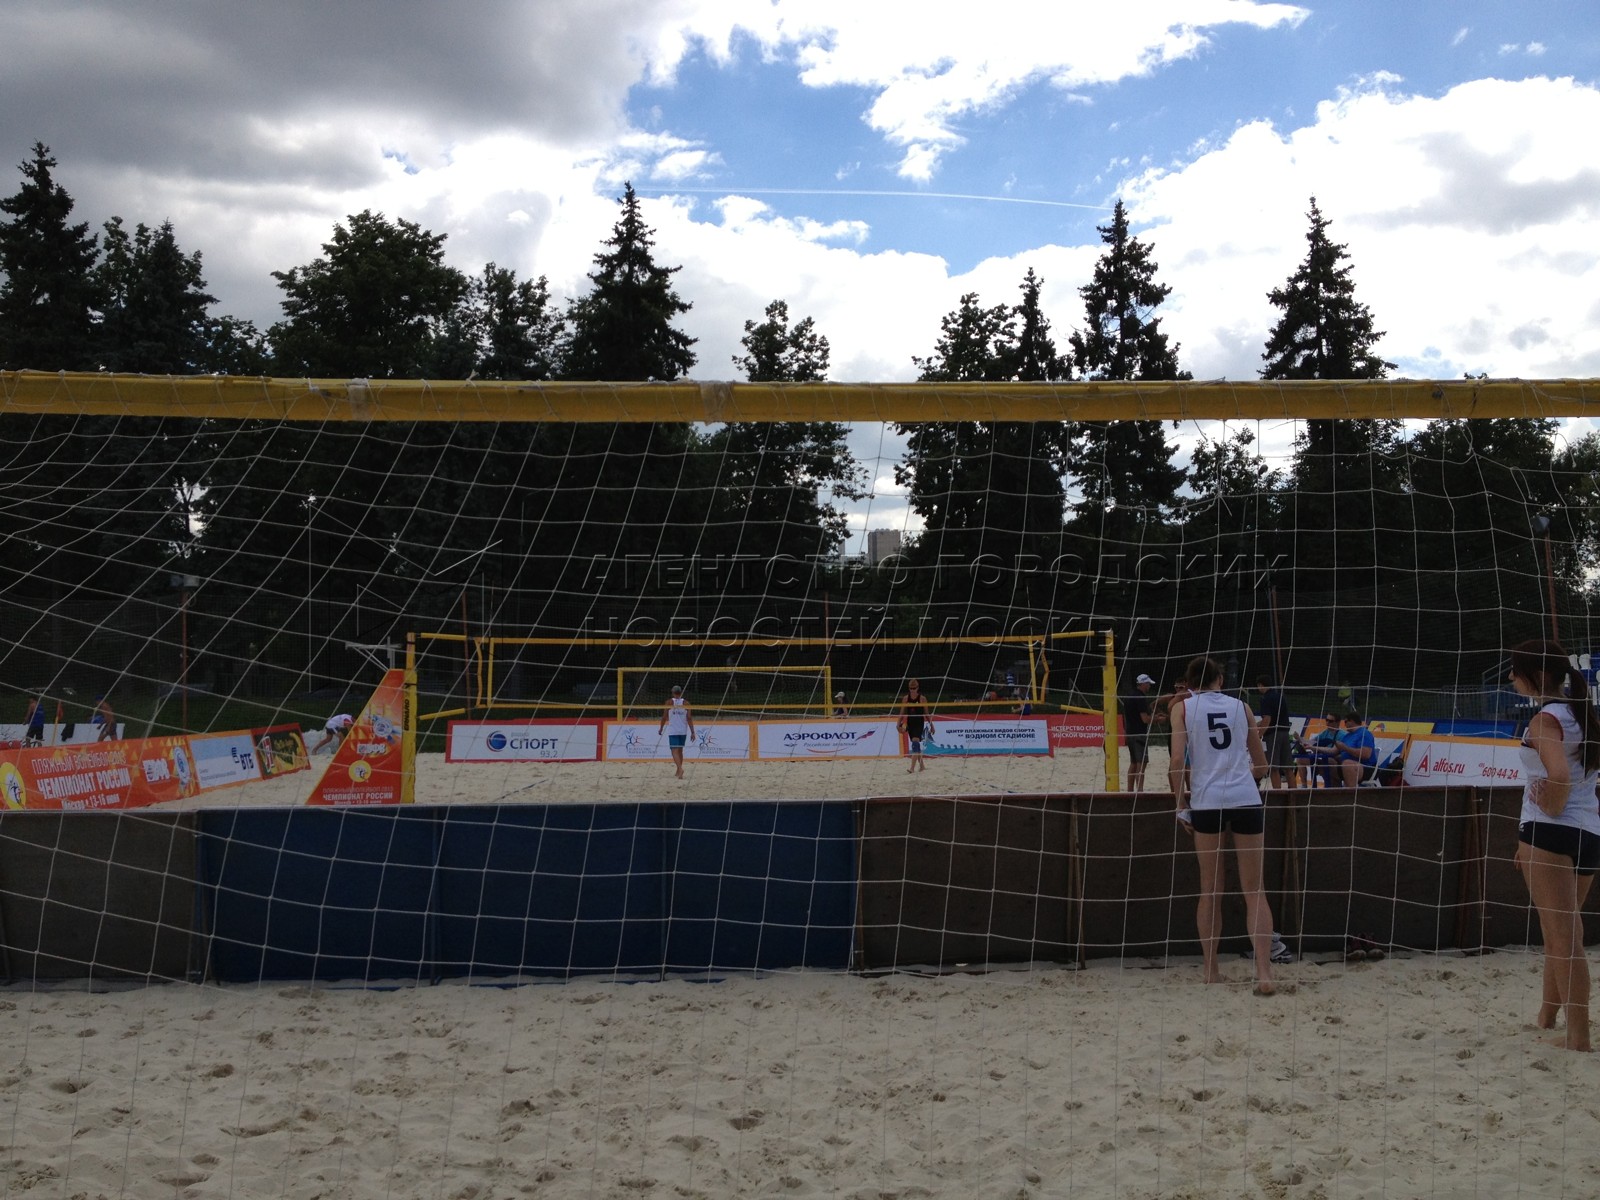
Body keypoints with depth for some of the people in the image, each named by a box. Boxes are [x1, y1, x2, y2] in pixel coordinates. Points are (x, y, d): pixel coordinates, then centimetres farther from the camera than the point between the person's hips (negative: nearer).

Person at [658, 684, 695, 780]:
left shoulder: (669, 703, -2)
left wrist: (661, 728, 14)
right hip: (683, 731, 3)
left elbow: (664, 717, 0)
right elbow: (689, 718, -4)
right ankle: (678, 771, 27)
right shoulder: (686, 703, 2)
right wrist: (692, 732, -3)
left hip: (673, 731, -3)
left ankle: (680, 768, -31)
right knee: (680, 750, 18)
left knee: (675, 751, -9)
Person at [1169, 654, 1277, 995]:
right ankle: (1264, 972, -8)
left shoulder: (1183, 708, 7)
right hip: (1246, 800, 1)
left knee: (1210, 890, 11)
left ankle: (1211, 971, 16)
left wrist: (1182, 804, 3)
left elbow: (1177, 760, -5)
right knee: (1254, 890, 3)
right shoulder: (1240, 706, 13)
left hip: (1207, 802, -1)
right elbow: (1261, 765, 18)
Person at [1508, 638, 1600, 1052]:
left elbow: (1559, 776, -28)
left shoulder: (1546, 720, -13)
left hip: (1550, 832, -9)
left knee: (1562, 934, -8)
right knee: (1562, 932, 21)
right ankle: (1547, 1016, 35)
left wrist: (1552, 809, -11)